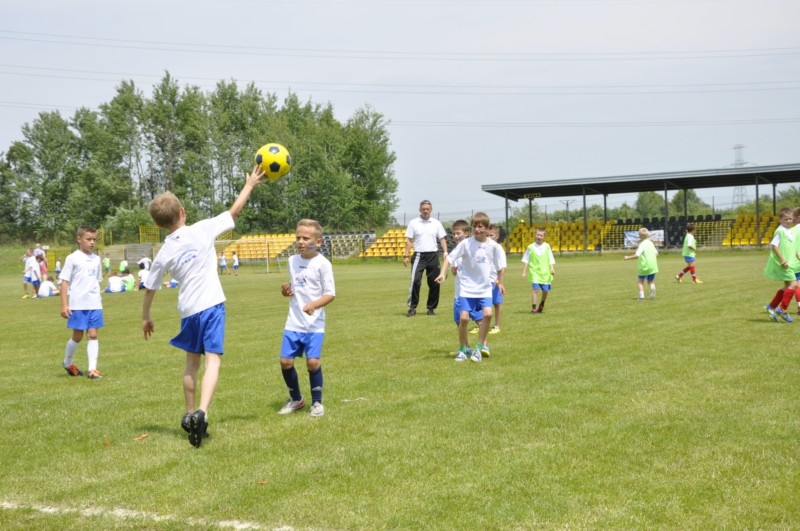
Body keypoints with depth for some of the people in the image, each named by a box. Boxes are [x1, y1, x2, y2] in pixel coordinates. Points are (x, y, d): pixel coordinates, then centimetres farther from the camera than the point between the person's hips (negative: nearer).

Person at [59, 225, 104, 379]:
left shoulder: (96, 259, 10)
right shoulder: (72, 259, -4)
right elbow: (65, 282, -5)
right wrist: (64, 305, -10)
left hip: (94, 304, 4)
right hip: (78, 304, -4)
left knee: (93, 335, -1)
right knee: (78, 336, 5)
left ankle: (92, 369, -2)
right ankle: (68, 363, 28)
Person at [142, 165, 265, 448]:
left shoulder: (164, 254, 2)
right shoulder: (202, 230, -5)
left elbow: (150, 289, 10)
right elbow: (234, 211, 5)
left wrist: (145, 317, 25)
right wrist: (250, 185, 18)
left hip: (188, 310, 3)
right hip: (211, 306, -3)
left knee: (192, 361, 21)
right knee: (212, 360, -9)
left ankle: (190, 415, 30)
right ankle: (201, 413, -29)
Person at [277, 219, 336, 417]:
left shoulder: (322, 263, -9)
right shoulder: (292, 260, 8)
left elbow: (330, 294, -10)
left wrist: (315, 304, -27)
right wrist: (286, 290, -2)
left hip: (314, 323, -5)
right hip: (293, 322, 5)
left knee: (313, 361, -12)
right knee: (285, 361, 1)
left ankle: (317, 402, 9)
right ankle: (296, 399, 23)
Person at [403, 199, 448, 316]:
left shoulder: (436, 223, 8)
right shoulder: (413, 223, 3)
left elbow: (442, 239, 7)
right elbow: (409, 241, 3)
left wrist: (445, 253, -6)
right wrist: (406, 255, -5)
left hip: (433, 255, 2)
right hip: (419, 255, -2)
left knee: (434, 283, 3)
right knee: (415, 281, -12)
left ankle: (431, 308, 14)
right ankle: (412, 308, -6)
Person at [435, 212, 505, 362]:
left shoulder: (493, 246, -5)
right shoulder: (466, 243, -12)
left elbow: (500, 265, 9)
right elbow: (450, 258, -11)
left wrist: (500, 282, 14)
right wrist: (442, 273, -23)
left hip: (485, 288, 2)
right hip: (467, 287, -1)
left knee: (488, 314, -16)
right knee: (464, 318, -9)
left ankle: (479, 347, 2)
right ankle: (463, 349, 14)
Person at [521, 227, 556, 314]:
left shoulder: (547, 246, 4)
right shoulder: (531, 247, 0)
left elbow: (551, 259, 7)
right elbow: (525, 260, 5)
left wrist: (552, 268, -7)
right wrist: (524, 272, 2)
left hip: (545, 273, 2)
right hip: (534, 272, -2)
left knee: (545, 290, 5)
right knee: (535, 289, -14)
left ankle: (541, 305, 32)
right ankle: (533, 308, -10)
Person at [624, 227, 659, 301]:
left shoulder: (642, 244, -12)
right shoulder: (651, 243, 8)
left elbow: (637, 255, -20)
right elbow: (656, 253, 13)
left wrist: (628, 257, -9)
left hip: (644, 266, -5)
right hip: (652, 266, 5)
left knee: (641, 281, 10)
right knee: (650, 281, 14)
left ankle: (641, 295, -5)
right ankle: (652, 287, -20)